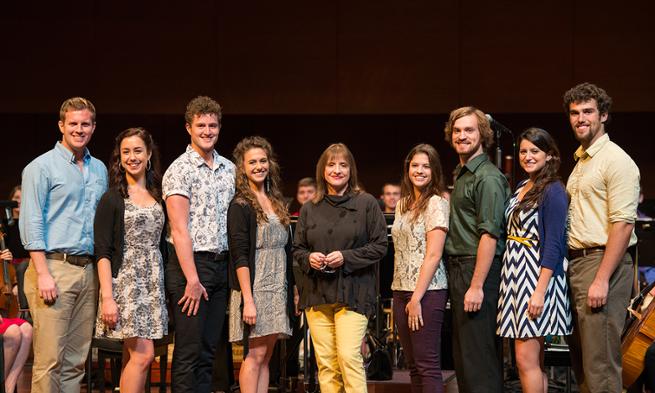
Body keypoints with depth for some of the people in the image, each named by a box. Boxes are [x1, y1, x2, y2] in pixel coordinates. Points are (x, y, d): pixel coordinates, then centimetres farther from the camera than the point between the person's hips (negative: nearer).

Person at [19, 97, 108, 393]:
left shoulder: (100, 169, 17)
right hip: (55, 267, -6)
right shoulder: (42, 167, -1)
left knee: (76, 360, 8)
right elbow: (31, 224, -7)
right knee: (49, 359, -9)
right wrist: (43, 274, -15)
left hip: (89, 270, 6)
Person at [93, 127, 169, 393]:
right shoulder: (112, 199, -3)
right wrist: (107, 298, -16)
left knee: (133, 357, 5)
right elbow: (102, 252, -8)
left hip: (153, 283, 5)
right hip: (125, 281, -5)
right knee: (143, 354, -13)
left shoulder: (156, 198, 14)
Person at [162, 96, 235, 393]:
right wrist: (192, 279, -17)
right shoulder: (180, 170, -6)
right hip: (191, 262, -6)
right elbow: (180, 229, -12)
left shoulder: (229, 169, 13)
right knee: (189, 351, -5)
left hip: (222, 265, 6)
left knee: (209, 350, 10)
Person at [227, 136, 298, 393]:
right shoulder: (240, 205, -6)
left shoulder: (276, 202, 15)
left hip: (278, 290, 7)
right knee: (255, 355, -6)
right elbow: (240, 256, -13)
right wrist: (248, 300, -19)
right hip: (255, 288, -7)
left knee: (265, 357, 7)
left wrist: (294, 288, 13)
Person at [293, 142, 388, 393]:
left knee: (349, 356, -14)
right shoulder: (309, 209, 13)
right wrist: (309, 258, -6)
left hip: (352, 294, -4)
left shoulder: (366, 204, 2)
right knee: (325, 362, 3)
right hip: (316, 294, 4)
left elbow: (380, 245, -1)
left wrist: (346, 257, -12)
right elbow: (297, 249, 17)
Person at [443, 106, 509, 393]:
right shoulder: (462, 176, 18)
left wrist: (476, 285, -22)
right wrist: (461, 280, 11)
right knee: (462, 355, 14)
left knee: (478, 356, -8)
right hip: (458, 269, 10)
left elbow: (489, 235, -18)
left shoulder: (487, 177, -11)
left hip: (478, 269, -10)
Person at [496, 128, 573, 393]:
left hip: (538, 276, -8)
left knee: (526, 359, -10)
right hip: (515, 274, 8)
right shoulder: (521, 188, 15)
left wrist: (540, 291, -21)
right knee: (534, 360, 11)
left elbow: (553, 245, -15)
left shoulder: (553, 191, -9)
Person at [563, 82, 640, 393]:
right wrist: (574, 268, 12)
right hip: (576, 262, 9)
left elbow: (622, 224, -17)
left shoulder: (615, 160, -9)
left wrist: (601, 279, -21)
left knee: (599, 365, -10)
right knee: (580, 359, 13)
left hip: (602, 261, -9)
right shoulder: (580, 161, 19)